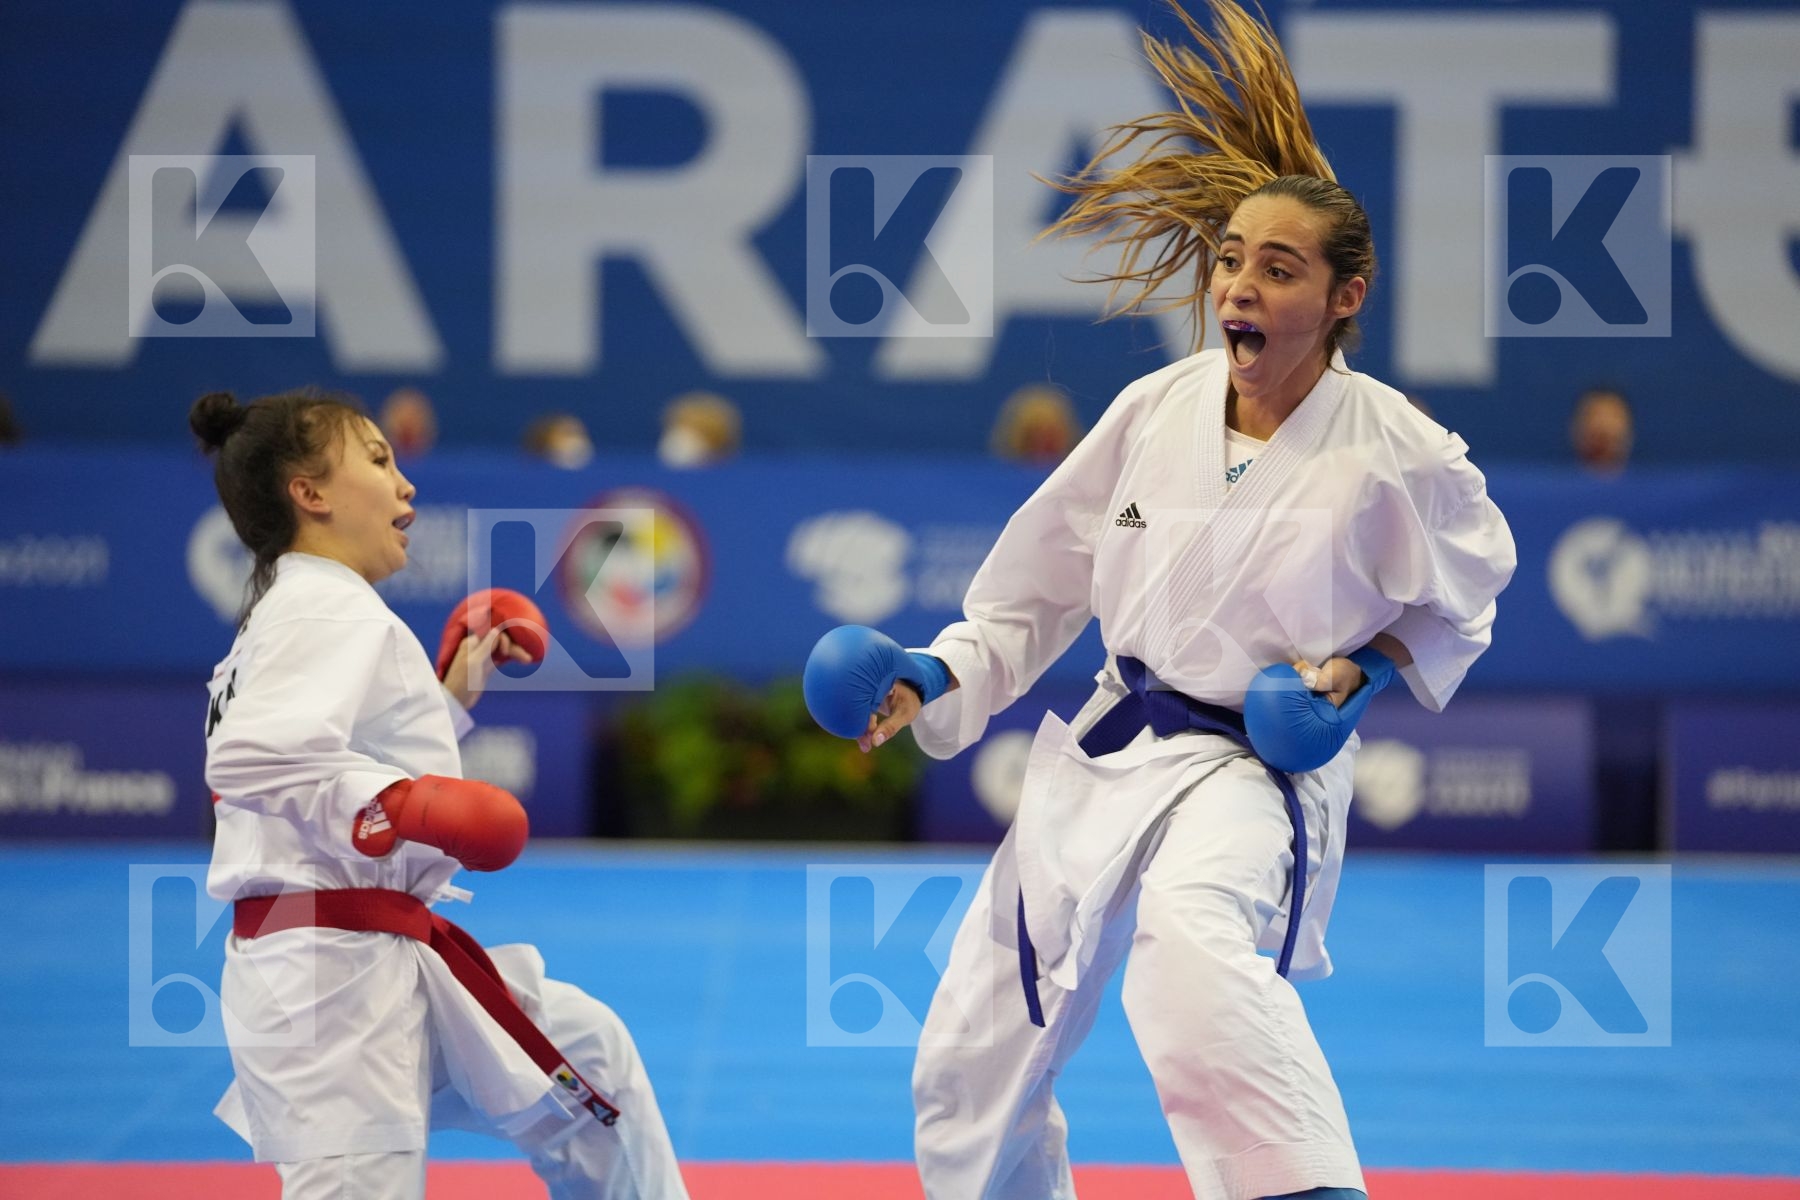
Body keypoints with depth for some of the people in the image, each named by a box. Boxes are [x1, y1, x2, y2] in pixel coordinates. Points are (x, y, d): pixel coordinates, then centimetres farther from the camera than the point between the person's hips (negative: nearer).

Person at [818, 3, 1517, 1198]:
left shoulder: (1397, 456, -14)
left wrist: (1365, 670, -10)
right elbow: (1045, 575, 9)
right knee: (973, 1065, 14)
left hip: (1258, 771, -5)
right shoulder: (1159, 409, -5)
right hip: (1105, 756, 6)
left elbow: (1461, 596, 6)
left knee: (1190, 947, -42)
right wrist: (940, 677, 0)